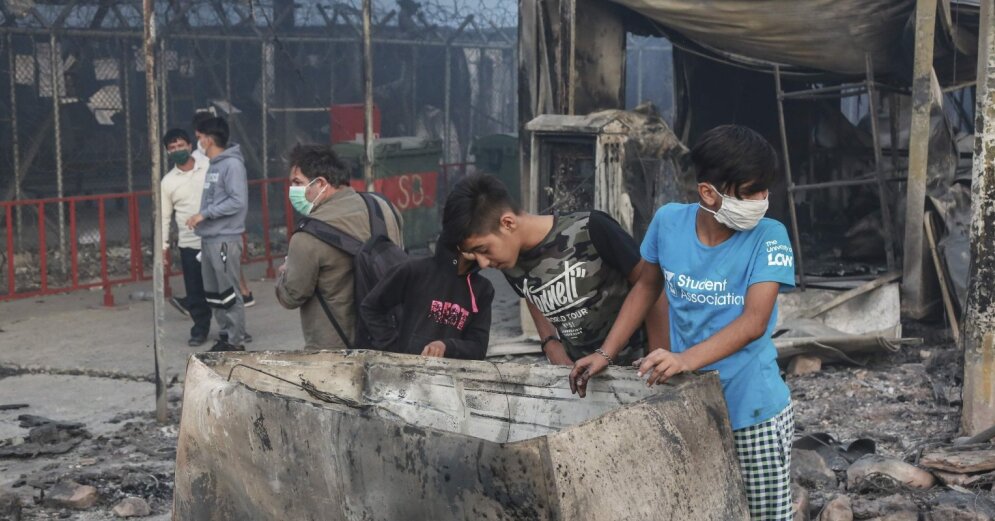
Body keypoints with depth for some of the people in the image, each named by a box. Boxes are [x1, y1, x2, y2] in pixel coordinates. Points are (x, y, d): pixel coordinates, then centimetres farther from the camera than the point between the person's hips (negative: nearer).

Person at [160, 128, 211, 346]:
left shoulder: (209, 168, -2)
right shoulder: (168, 181, 3)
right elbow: (164, 216, 7)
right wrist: (163, 246, 2)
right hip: (189, 243, 1)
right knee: (195, 288, 4)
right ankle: (200, 329, 16)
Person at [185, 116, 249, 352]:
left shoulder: (232, 164, -13)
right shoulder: (214, 165, 14)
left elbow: (238, 202, -20)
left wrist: (204, 214, -18)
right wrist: (202, 219, 10)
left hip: (225, 239, -9)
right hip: (209, 238, 9)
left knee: (229, 293, -3)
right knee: (213, 293, 13)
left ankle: (236, 341, 4)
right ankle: (226, 334, 23)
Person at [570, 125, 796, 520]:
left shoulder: (768, 237, -14)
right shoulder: (668, 221, -5)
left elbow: (754, 322, -24)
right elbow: (647, 286, 11)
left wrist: (686, 359, -38)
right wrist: (605, 354, 6)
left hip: (753, 409, -3)